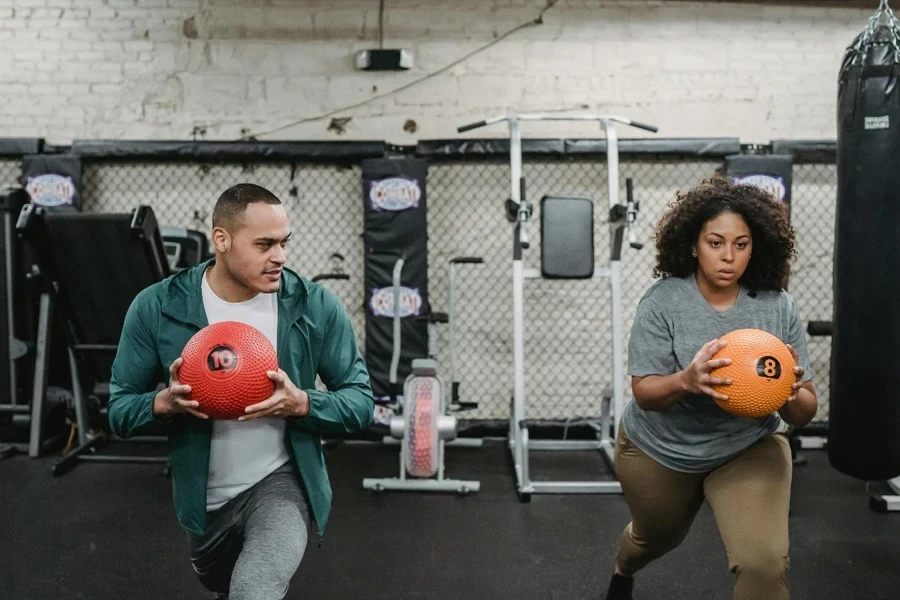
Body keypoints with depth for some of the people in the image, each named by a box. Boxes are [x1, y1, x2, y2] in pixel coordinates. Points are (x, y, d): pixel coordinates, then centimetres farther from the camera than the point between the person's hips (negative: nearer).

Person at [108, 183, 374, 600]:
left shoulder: (315, 306, -14)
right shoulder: (156, 307, -12)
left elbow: (360, 401, -9)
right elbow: (119, 408, -4)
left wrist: (301, 403, -28)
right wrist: (165, 402, -26)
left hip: (282, 481, -3)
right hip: (202, 497, 3)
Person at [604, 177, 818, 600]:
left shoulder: (779, 308, -15)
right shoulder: (662, 301, -20)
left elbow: (804, 415, -11)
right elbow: (644, 392, -20)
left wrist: (793, 393, -36)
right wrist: (686, 380, -42)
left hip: (750, 449, 1)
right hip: (658, 451, 0)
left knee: (764, 566, -20)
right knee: (655, 537, 26)